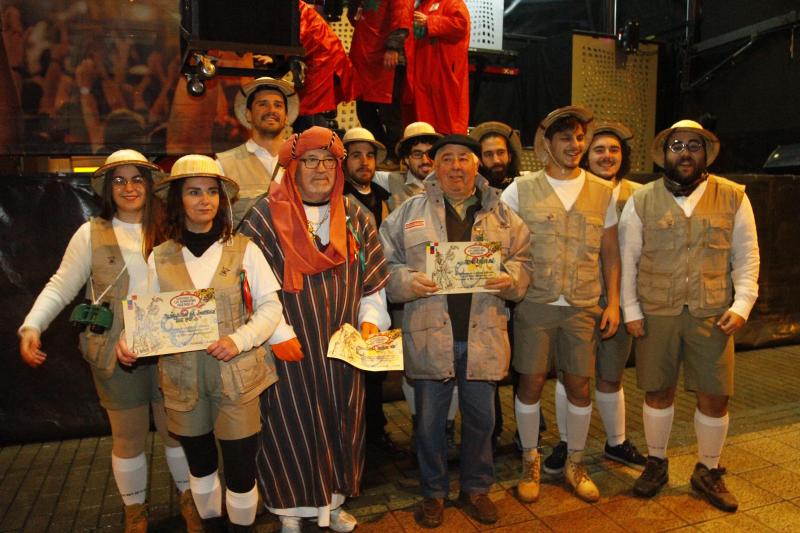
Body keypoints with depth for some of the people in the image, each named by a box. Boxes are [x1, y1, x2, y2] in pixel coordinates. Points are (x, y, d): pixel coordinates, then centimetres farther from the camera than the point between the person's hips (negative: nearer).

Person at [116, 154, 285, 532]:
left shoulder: (243, 249, -3)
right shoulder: (160, 256, 3)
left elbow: (270, 306, -3)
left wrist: (239, 340, -17)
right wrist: (129, 342, -14)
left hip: (236, 376, -2)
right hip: (183, 380, 3)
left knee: (240, 468, 3)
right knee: (200, 465, 19)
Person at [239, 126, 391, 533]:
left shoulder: (354, 215, 6)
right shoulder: (266, 216, -7)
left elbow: (371, 277, 9)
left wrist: (370, 320, -2)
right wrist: (277, 332, -14)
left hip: (341, 345, 4)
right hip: (289, 347, -3)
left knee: (340, 422, 14)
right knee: (291, 426, 7)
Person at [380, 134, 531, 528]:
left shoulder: (501, 213, 9)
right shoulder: (409, 212, 4)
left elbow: (523, 261, 9)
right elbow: (385, 263, 2)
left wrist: (510, 278, -12)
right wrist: (408, 281, -17)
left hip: (483, 334, 2)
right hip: (429, 334, -1)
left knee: (480, 417, 15)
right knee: (429, 420, 11)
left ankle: (476, 488, 37)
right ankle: (434, 492, 33)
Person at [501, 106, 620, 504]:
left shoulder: (602, 192, 7)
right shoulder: (521, 190, 0)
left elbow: (610, 252, 10)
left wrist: (613, 302, 4)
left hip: (583, 306, 2)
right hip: (534, 303, -2)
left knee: (579, 385, 8)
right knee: (531, 382, 3)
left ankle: (575, 464, 29)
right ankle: (530, 462, 24)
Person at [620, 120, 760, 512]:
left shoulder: (733, 197, 3)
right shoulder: (641, 201, 0)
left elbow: (746, 256, 5)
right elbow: (627, 259, 2)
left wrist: (742, 304, -5)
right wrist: (631, 310, -2)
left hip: (713, 315, 1)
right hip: (655, 315, 0)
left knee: (714, 397, 7)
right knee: (658, 392, 11)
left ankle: (708, 471, 30)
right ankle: (656, 464, 31)